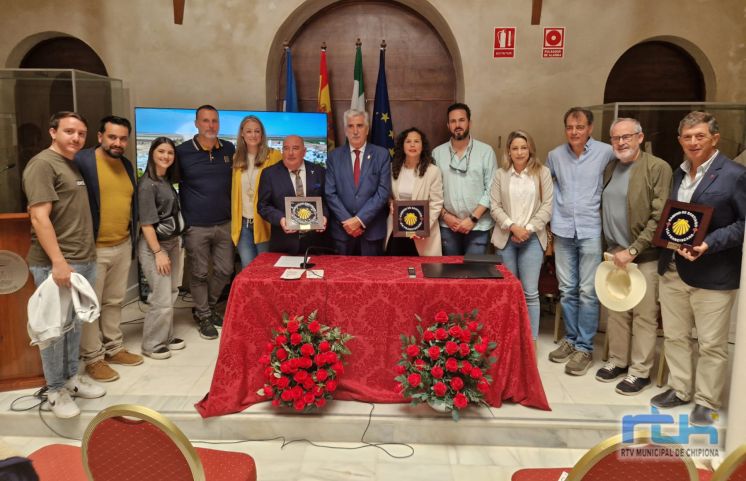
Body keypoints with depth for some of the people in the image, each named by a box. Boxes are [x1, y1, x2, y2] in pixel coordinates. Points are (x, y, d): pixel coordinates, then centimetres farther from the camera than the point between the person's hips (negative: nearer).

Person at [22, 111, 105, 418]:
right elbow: (39, 218, -19)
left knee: (74, 324, 16)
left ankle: (71, 378, 28)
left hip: (84, 261, 9)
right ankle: (56, 390, 13)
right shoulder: (42, 164, -11)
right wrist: (58, 261, -24)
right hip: (56, 264, -9)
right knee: (55, 328, 1)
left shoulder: (74, 166, 17)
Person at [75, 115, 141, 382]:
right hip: (93, 248, -6)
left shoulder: (127, 165, 10)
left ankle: (114, 348, 31)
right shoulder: (82, 161, -13)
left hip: (123, 246, 7)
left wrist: (132, 240, 17)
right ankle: (93, 358, 17)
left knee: (115, 302, 18)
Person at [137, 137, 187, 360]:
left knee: (171, 294, 13)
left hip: (172, 243, 8)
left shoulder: (167, 181, 8)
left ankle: (166, 337, 26)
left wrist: (177, 244, 12)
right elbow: (146, 223, -17)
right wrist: (158, 252, -18)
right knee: (161, 299, -5)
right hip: (154, 246, -8)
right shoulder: (147, 184, -15)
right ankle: (152, 345, 10)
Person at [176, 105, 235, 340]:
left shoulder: (229, 149, 4)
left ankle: (208, 307, 35)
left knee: (225, 270, 11)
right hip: (196, 226, -3)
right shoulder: (183, 151, -6)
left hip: (224, 223, 4)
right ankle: (203, 316, 24)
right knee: (199, 273, 6)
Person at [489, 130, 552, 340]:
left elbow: (547, 206, -2)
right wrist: (512, 226, -12)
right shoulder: (500, 174, 5)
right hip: (506, 238, 1)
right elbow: (495, 206, 1)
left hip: (532, 238, -1)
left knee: (530, 292, -4)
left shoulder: (542, 172, 2)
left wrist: (528, 229, -10)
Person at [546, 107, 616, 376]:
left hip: (591, 230, -3)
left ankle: (584, 347, 9)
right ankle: (570, 339, 24)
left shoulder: (605, 152, -6)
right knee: (567, 290, 10)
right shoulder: (555, 155, 5)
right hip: (563, 231, 3)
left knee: (588, 291, 0)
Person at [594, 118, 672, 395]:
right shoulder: (610, 168, 10)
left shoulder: (657, 168, -10)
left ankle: (640, 371, 13)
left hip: (645, 255, -6)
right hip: (615, 252, 6)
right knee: (616, 311, 13)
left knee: (644, 315, 1)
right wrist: (610, 247, 6)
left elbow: (660, 217, -14)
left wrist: (632, 251, -17)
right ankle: (617, 360, 27)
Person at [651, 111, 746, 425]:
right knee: (674, 336, 16)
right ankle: (680, 389, 33)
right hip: (673, 270, 7)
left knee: (711, 344, 6)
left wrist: (709, 243, -22)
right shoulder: (679, 174, 12)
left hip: (713, 275, -6)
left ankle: (706, 401, 22)